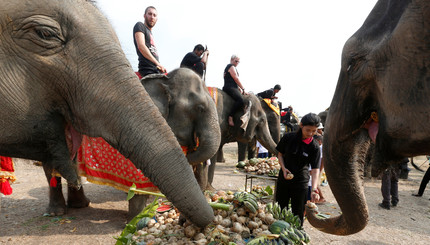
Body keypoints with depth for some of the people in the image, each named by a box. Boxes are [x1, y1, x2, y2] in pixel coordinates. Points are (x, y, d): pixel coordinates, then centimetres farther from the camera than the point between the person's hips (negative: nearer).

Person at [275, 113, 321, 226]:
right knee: (280, 209, 15)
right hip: (284, 177, 2)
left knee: (298, 212, 7)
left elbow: (315, 169, -18)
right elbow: (280, 154, 2)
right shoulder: (289, 137, -10)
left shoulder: (314, 147, -14)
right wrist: (283, 168, -14)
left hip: (301, 181, -2)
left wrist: (314, 189, -31)